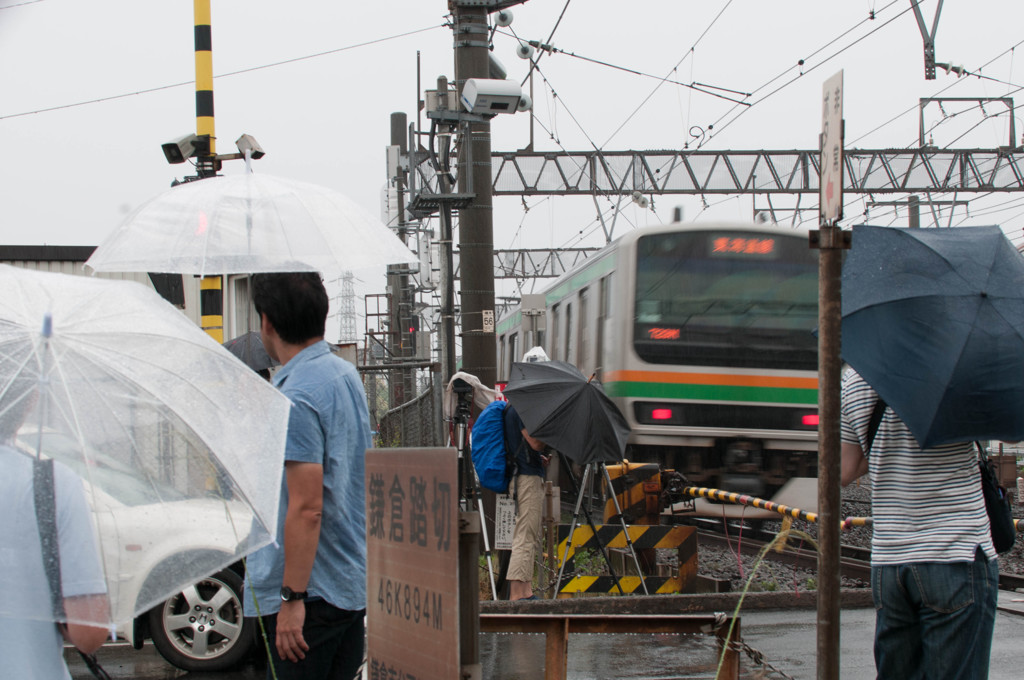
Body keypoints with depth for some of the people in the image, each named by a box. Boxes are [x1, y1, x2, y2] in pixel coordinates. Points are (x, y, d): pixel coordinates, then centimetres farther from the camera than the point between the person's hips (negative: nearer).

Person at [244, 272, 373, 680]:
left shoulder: (296, 398, -19)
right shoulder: (346, 375, 11)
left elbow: (307, 508, -22)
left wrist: (292, 598, -20)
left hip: (313, 593, -9)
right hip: (354, 584, 9)